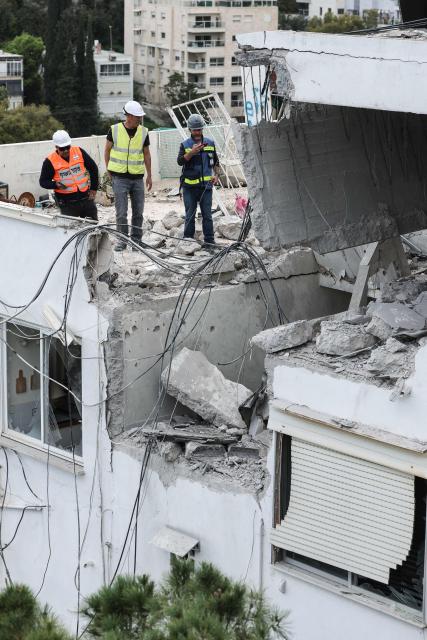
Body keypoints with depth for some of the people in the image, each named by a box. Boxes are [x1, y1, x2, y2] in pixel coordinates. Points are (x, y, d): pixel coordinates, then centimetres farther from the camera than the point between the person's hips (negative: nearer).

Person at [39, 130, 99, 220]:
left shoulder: (79, 152, 0)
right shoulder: (50, 161, -8)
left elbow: (93, 168, 11)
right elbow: (43, 181, -1)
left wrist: (93, 188, 9)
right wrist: (56, 184, -21)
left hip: (86, 198, 3)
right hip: (67, 203, -3)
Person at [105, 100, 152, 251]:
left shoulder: (143, 132, 2)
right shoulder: (114, 130, -4)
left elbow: (146, 154, 12)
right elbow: (107, 150, 8)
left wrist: (149, 175, 12)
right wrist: (109, 170, 6)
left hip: (137, 178, 3)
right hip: (119, 177, -2)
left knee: (138, 212, 5)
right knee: (121, 212, -5)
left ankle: (136, 240, 15)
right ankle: (122, 240, 7)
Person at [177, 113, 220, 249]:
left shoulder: (210, 143, 10)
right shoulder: (185, 145, 2)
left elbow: (216, 162, 20)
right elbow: (180, 161, -12)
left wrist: (216, 175, 6)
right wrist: (191, 152, -25)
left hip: (205, 185, 1)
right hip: (189, 186, -1)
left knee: (207, 215, 2)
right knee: (190, 215, 4)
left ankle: (209, 240, 6)